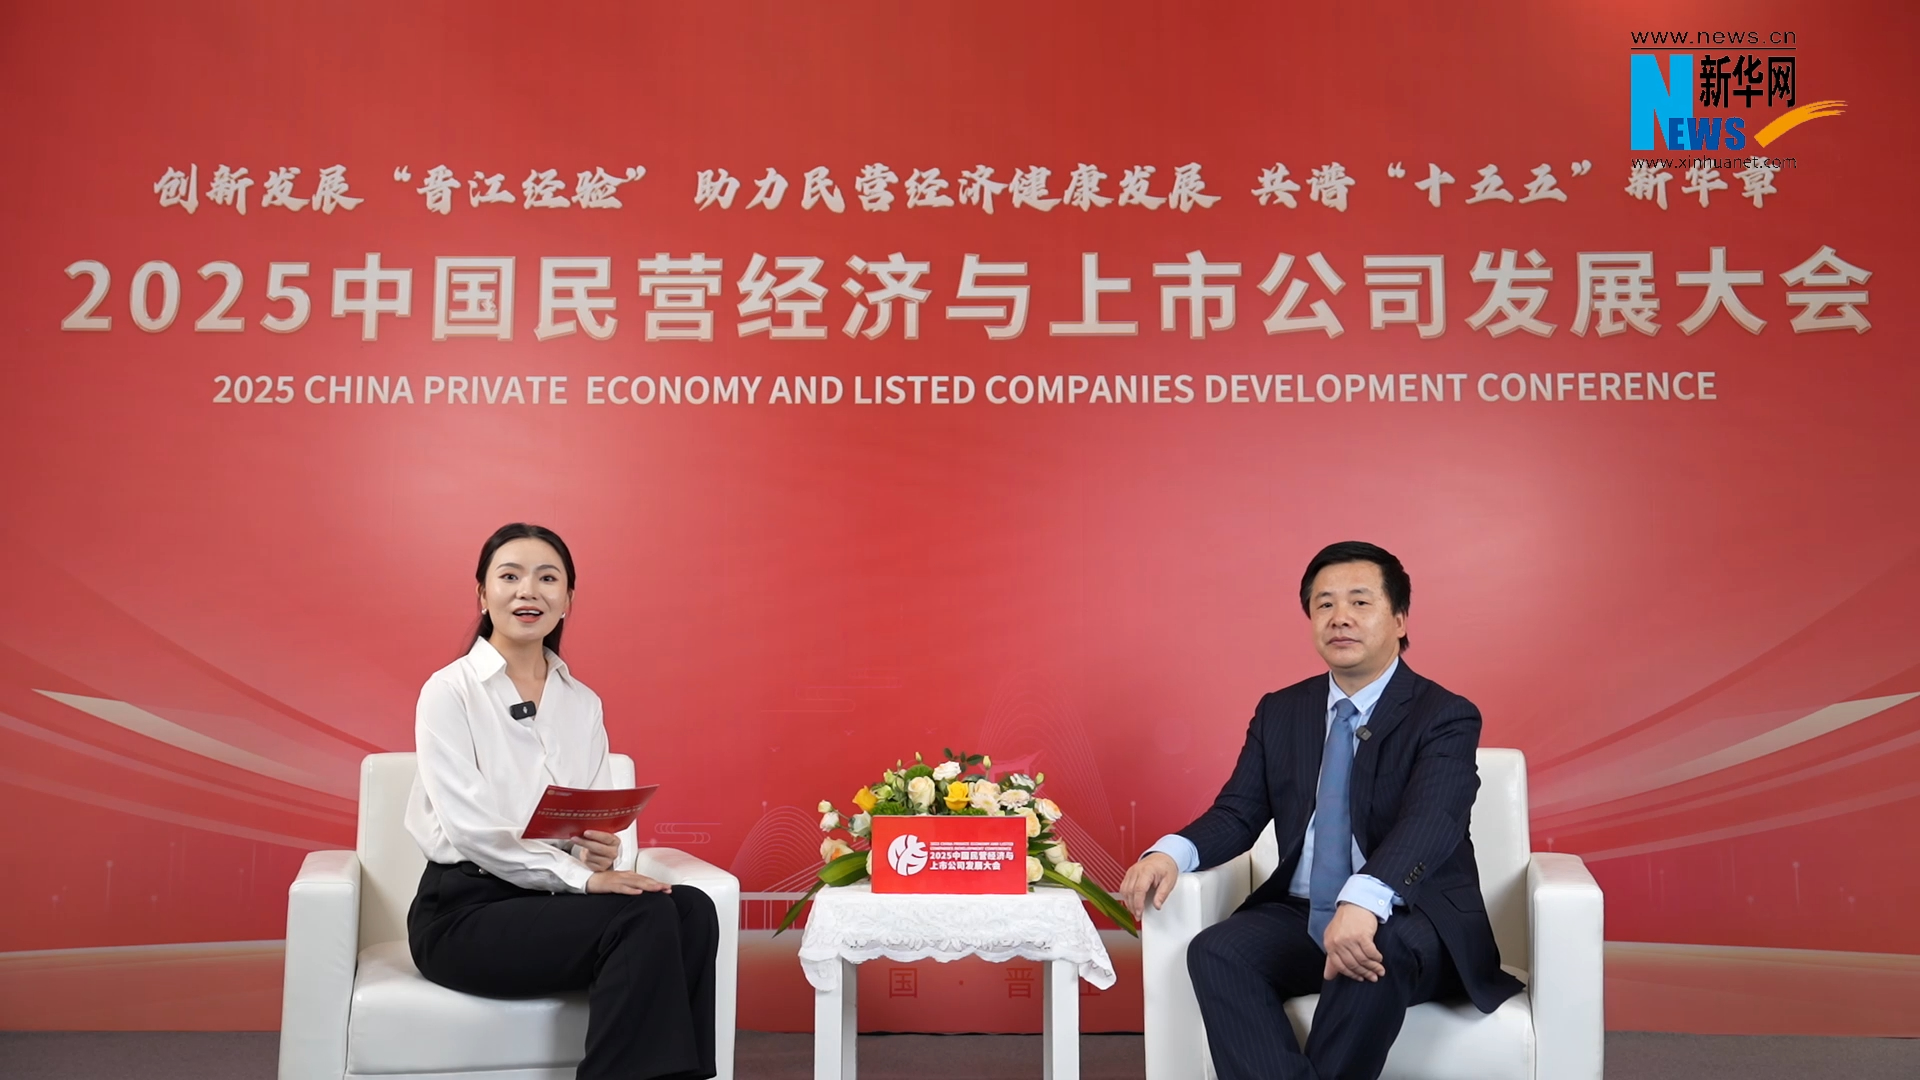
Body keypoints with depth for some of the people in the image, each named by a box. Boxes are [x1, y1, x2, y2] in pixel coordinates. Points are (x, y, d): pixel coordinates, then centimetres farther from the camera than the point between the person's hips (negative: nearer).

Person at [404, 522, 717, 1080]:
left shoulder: (583, 702, 12)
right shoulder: (450, 691, -5)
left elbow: (610, 816, 9)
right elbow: (470, 826, -16)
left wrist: (611, 855, -16)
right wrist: (580, 876, -23)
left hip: (551, 901, 5)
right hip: (466, 911, -5)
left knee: (691, 910, -23)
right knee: (645, 917, -28)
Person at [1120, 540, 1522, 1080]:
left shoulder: (1446, 716, -6)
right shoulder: (1279, 712, 11)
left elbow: (1429, 821, -23)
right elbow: (1237, 813, 8)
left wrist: (1362, 902, -44)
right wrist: (1171, 853, -17)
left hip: (1411, 926, -4)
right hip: (1302, 918, 4)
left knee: (1377, 950, -37)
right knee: (1215, 951, -25)